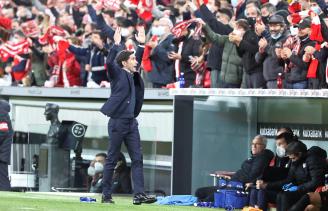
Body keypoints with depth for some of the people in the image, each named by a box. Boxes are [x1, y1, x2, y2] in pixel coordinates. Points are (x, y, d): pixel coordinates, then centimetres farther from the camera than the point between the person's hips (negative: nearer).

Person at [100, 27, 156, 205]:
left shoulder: (132, 74, 14)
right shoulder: (117, 73, -5)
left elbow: (138, 61, 30)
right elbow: (109, 62, -23)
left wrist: (141, 44, 23)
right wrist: (116, 44, -31)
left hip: (131, 122, 7)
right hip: (117, 122, -7)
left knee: (137, 159, -1)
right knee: (112, 160, 0)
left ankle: (139, 194, -4)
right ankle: (106, 195, 6)